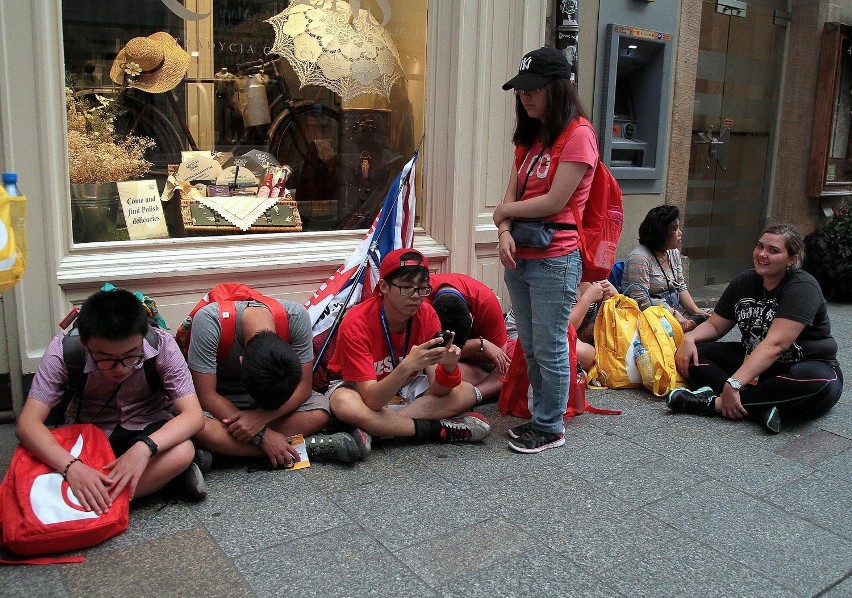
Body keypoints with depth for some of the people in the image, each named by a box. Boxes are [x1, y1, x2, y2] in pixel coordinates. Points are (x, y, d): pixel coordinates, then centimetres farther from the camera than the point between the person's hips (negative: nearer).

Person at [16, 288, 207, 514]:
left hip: (148, 430, -2)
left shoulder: (162, 345, -25)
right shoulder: (62, 351, -23)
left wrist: (145, 447, -43)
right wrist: (71, 466, -42)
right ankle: (162, 476, -15)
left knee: (183, 451, -34)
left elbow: (193, 415, -26)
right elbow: (28, 423, -25)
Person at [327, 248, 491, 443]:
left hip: (405, 386, 5)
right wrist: (407, 366, -49)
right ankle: (438, 430, -26)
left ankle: (376, 427, -24)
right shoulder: (356, 324, -27)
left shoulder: (426, 315, -14)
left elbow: (437, 391, -17)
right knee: (345, 405, -40)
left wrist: (448, 367, -39)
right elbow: (372, 400, -34)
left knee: (467, 393, -17)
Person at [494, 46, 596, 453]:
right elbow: (512, 192, 9)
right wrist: (505, 232, -9)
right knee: (530, 348, 15)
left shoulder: (578, 134, -10)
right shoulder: (529, 137, 15)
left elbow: (554, 201, -16)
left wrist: (505, 211, -3)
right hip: (519, 258, 8)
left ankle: (550, 428, 16)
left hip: (554, 259, -8)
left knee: (549, 350, 1)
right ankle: (540, 417, 29)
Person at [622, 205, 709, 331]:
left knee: (705, 318, -12)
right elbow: (642, 301, -23)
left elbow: (681, 287, 13)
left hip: (674, 308, 9)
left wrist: (695, 310, -3)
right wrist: (674, 313, -23)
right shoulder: (639, 258, -18)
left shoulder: (674, 252, 10)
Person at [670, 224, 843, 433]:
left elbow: (775, 344, -29)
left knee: (820, 383, -41)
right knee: (689, 355, -14)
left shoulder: (802, 287, -18)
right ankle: (760, 406, -31)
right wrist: (689, 338, -15)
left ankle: (715, 402, -39)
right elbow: (715, 325, 9)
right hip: (752, 361, 6)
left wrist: (733, 384, -38)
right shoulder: (744, 282, 4)